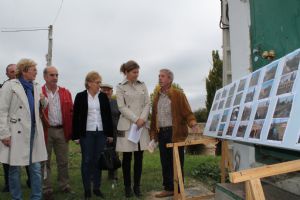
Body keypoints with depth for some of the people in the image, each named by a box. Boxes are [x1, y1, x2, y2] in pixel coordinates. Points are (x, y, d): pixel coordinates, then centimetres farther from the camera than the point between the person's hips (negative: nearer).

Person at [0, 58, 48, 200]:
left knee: (36, 168, 7)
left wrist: (44, 101, 1)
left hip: (34, 132, 5)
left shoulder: (36, 87, 12)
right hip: (16, 133, -4)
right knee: (14, 168, 7)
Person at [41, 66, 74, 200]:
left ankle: (64, 185, 27)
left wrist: (70, 130, 2)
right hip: (45, 131, -3)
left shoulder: (66, 93, 7)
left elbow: (71, 112, 6)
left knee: (63, 161, 13)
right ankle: (46, 189, 21)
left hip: (62, 131, 3)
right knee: (45, 161, 9)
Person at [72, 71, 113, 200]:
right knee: (87, 161, 4)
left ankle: (97, 187, 20)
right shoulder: (80, 96, -2)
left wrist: (110, 133, 5)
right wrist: (76, 135, -6)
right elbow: (76, 117, -2)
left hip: (101, 133, 2)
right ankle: (87, 190, 15)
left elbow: (108, 116, 8)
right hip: (86, 133, -2)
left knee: (98, 161, 8)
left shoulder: (103, 96, 6)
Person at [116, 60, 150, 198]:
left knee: (139, 157, 6)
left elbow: (147, 104, 5)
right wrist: (136, 120, -14)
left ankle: (137, 186, 18)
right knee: (127, 157, 3)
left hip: (142, 125, 3)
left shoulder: (142, 85, 10)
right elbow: (122, 107, -7)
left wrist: (142, 119, -11)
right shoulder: (120, 87, 1)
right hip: (127, 125, -3)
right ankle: (127, 186, 16)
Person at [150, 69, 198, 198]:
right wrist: (153, 134, 11)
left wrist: (193, 124, -26)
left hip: (175, 133, -6)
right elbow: (154, 117, 14)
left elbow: (187, 112, -8)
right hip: (162, 133, 6)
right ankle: (168, 188, 23)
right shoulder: (157, 97, 14)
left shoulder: (178, 95, -4)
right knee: (165, 162, 11)